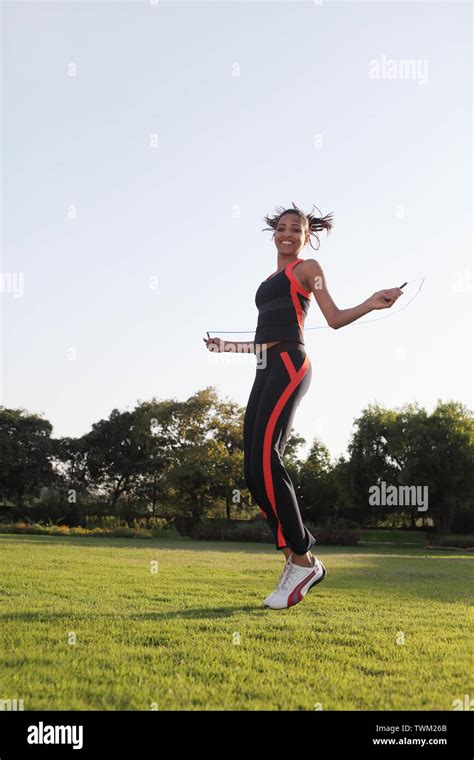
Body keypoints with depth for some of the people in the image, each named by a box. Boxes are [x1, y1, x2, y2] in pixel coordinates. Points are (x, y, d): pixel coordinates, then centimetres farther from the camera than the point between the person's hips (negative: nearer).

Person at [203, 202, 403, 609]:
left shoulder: (308, 268, 10)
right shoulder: (270, 280, 28)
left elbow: (334, 318, 0)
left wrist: (370, 304, -18)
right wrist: (227, 346, 40)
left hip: (288, 364, -8)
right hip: (266, 370, 8)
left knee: (266, 456, -21)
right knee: (254, 469, -3)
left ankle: (301, 560, -16)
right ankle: (301, 559, 1)